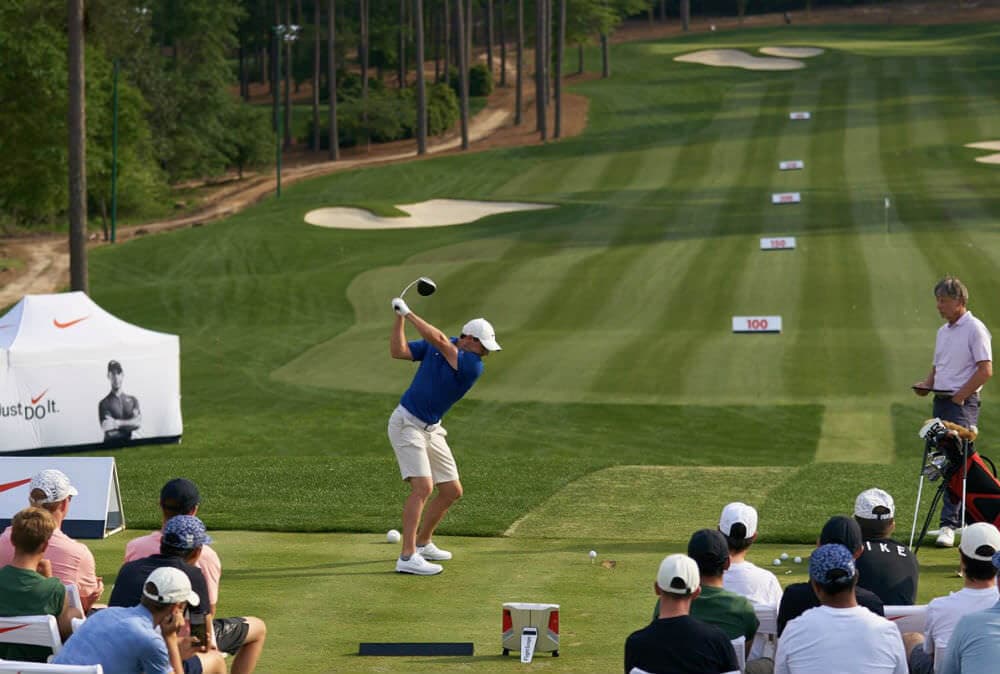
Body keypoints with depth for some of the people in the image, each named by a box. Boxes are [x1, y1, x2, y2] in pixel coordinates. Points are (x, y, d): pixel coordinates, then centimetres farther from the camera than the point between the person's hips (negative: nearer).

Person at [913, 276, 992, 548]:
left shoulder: (975, 330, -8)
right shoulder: (943, 331, 18)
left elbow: (985, 371, -14)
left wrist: (959, 396, -15)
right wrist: (926, 384, 6)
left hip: (963, 403, -9)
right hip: (941, 401, 9)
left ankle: (949, 524, -19)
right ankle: (962, 519, 18)